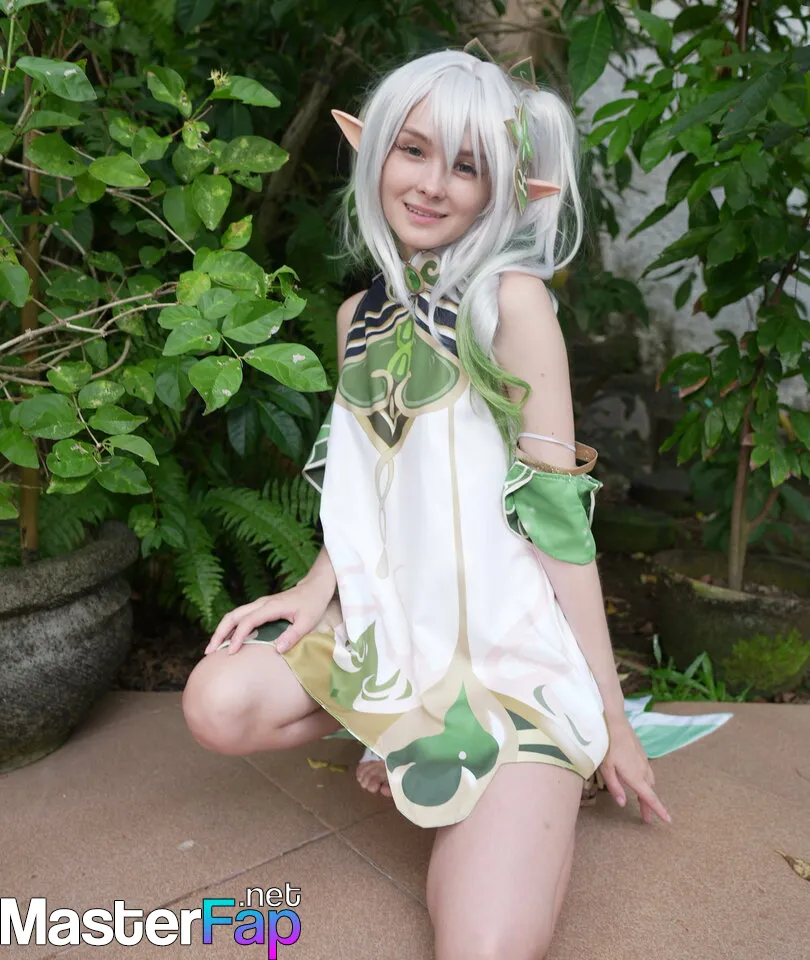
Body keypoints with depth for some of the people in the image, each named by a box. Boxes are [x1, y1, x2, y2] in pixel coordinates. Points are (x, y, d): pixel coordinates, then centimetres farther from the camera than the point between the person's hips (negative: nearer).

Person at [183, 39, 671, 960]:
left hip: (513, 642, -5)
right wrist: (319, 585, -2)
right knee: (219, 703, -17)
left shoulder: (509, 300, -12)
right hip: (392, 620, 6)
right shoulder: (359, 315, 8)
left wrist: (611, 714, -8)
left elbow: (558, 510, -12)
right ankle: (413, 738, 9)